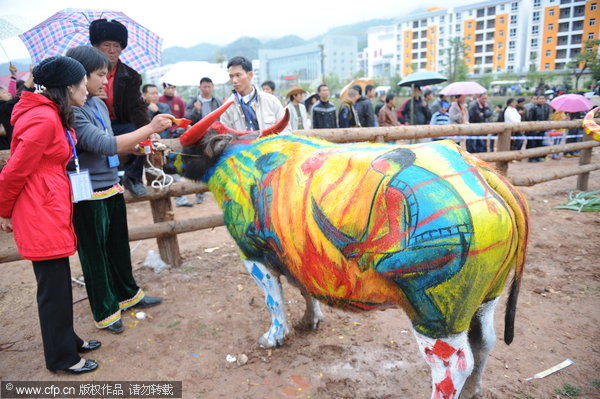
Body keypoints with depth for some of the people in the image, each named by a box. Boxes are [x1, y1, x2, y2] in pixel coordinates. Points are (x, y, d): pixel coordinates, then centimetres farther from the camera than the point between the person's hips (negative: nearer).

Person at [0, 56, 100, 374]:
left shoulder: (53, 116, 12)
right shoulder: (44, 120, -18)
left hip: (53, 209, 9)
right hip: (41, 213, -9)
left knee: (59, 282, 18)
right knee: (54, 286, 3)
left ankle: (67, 340, 34)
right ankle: (61, 357, 19)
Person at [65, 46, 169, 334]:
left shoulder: (99, 104, 8)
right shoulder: (72, 111, -19)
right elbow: (104, 145, -29)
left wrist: (139, 143, 2)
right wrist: (149, 128, -28)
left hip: (111, 188, 8)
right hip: (88, 196, -8)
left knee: (119, 247, 20)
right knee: (95, 255, 8)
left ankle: (128, 294, 39)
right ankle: (105, 312, 25)